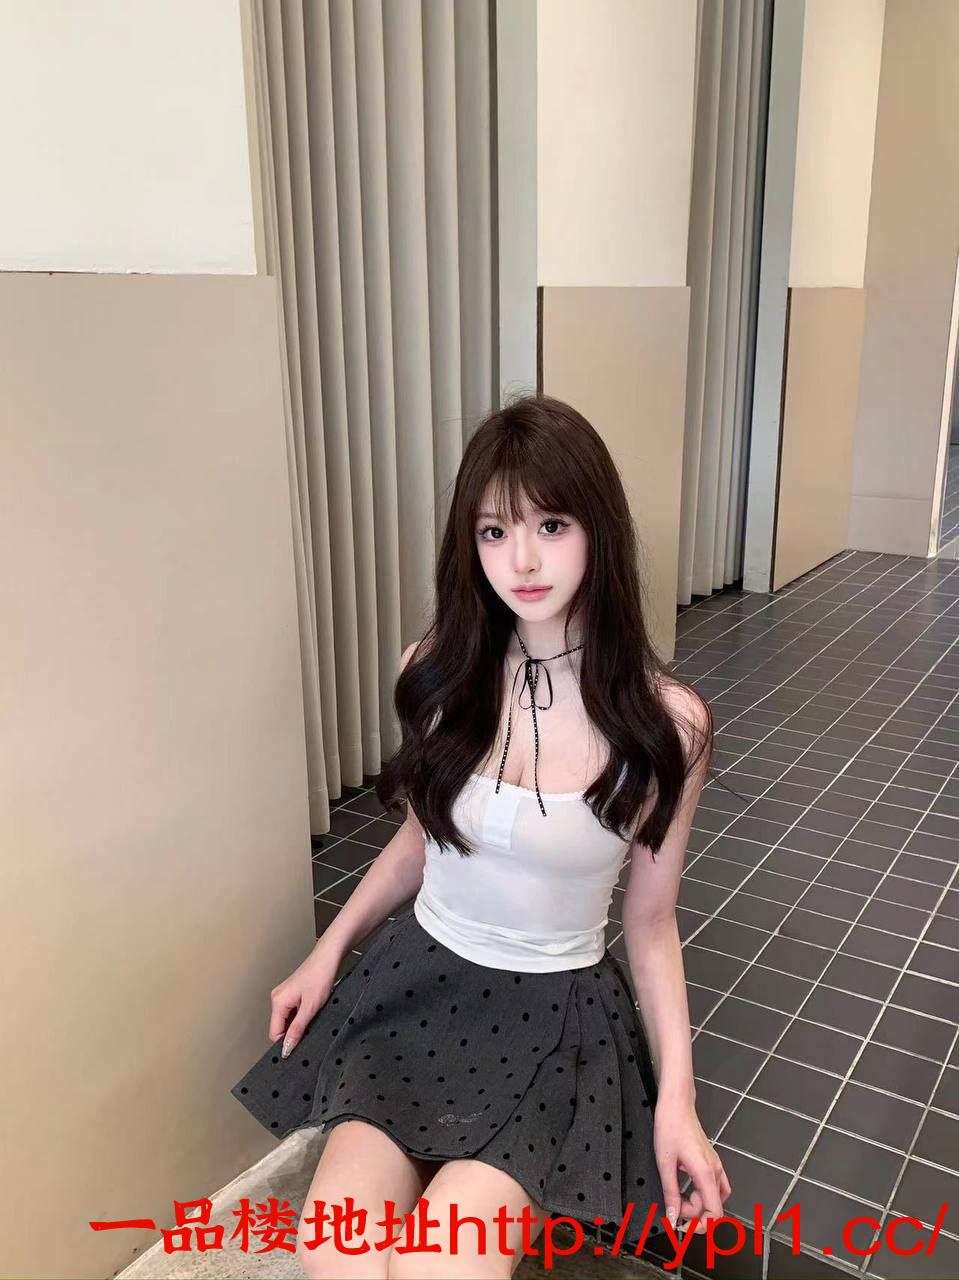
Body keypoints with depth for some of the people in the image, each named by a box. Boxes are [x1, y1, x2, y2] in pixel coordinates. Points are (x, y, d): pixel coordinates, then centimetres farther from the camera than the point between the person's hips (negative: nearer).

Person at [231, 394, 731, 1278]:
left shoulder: (665, 722, -14)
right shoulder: (437, 673, -6)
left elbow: (649, 920, -2)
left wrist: (677, 1096, -8)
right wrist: (330, 949, 7)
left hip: (556, 1013, -2)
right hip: (418, 982, 2)